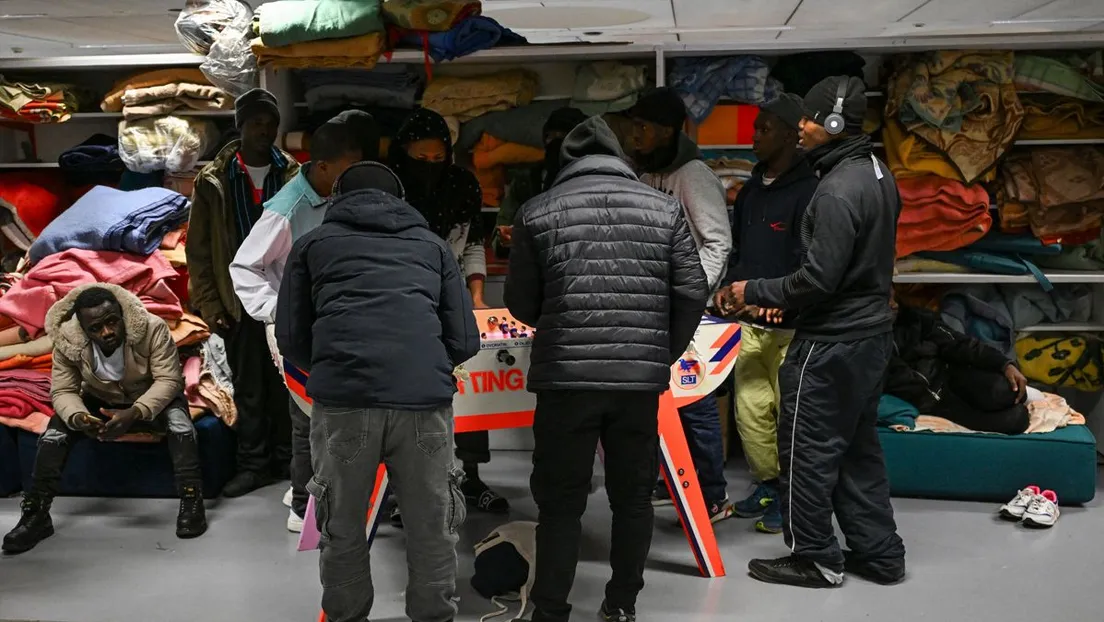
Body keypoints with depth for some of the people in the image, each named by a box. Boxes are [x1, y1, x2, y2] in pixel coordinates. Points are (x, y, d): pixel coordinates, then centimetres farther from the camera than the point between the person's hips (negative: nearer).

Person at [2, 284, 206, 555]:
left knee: (178, 417, -34)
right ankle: (36, 514, -10)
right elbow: (63, 391, -15)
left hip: (154, 399, -3)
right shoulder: (67, 341, -22)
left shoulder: (152, 328, -31)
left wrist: (135, 413, -46)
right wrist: (78, 418, -39)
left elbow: (168, 380, -29)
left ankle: (191, 500, -32)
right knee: (56, 428, -19)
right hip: (101, 402, 3)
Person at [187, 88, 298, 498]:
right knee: (248, 390, 9)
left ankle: (287, 458, 23)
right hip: (239, 304, 0)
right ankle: (253, 464, 21)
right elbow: (199, 250, 3)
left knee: (286, 385, 8)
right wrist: (209, 305, -2)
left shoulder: (295, 176, 1)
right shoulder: (213, 182, 2)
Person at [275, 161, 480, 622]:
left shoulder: (313, 243, 23)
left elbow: (290, 337, 17)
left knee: (343, 533, 16)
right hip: (425, 400, 1)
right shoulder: (432, 244, 24)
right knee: (432, 532, 14)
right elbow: (465, 341, 17)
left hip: (342, 402, 0)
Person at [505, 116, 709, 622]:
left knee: (560, 501, 10)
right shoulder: (664, 208, 6)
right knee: (633, 496, 16)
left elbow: (521, 303, 7)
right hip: (641, 377, 2)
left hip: (566, 376, -1)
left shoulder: (538, 212, 3)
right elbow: (693, 292, 4)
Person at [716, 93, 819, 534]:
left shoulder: (807, 191, -10)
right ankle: (768, 485, 26)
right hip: (749, 321, 7)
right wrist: (731, 284, 6)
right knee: (750, 409, 10)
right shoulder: (749, 191, 15)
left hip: (789, 326, -7)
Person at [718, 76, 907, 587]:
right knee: (858, 448, 18)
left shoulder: (838, 189, -22)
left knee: (808, 448, 4)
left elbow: (819, 279, -24)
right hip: (871, 332, 10)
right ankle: (879, 553, 27)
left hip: (832, 343, -10)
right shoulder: (877, 174, 9)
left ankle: (816, 559, 16)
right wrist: (784, 298, 15)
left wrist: (756, 292, -10)